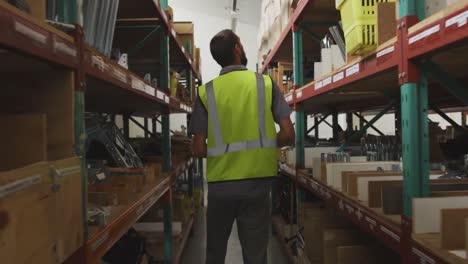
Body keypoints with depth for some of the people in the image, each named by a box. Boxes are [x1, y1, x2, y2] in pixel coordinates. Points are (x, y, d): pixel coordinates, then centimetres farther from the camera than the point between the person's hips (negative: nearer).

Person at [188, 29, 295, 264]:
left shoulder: (207, 92, -2)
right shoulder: (265, 84, -1)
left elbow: (199, 150, -5)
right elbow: (288, 135, -6)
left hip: (220, 184, 1)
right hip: (257, 182, 0)